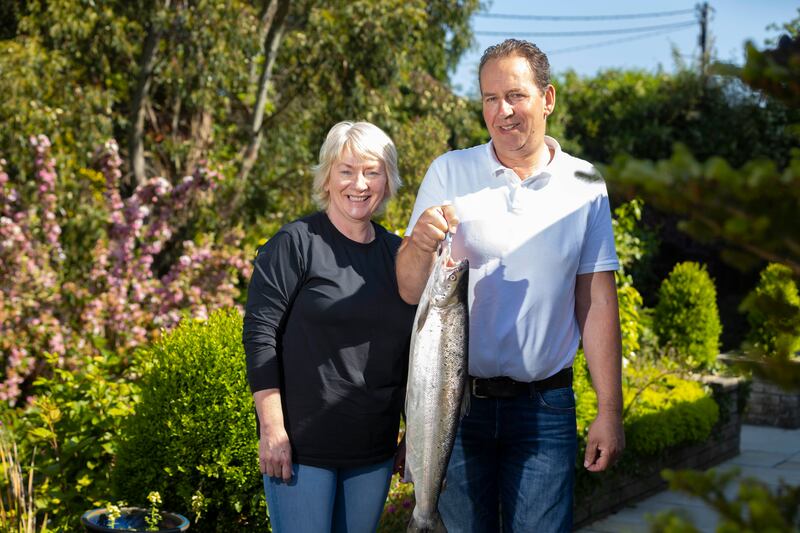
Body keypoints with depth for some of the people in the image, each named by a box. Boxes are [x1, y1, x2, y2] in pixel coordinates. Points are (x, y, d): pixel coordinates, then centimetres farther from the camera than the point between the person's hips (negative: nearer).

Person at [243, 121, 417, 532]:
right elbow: (259, 333, -11)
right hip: (302, 446, -5)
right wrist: (272, 430, -16)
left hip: (374, 451, 5)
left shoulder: (396, 253, 10)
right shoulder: (296, 244, -7)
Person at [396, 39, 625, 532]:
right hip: (456, 400, 0)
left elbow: (598, 304, 4)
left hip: (545, 409, 0)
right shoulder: (449, 173, 1)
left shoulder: (585, 186, 2)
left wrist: (610, 411, 1)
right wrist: (420, 244, -24)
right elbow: (410, 292, -1)